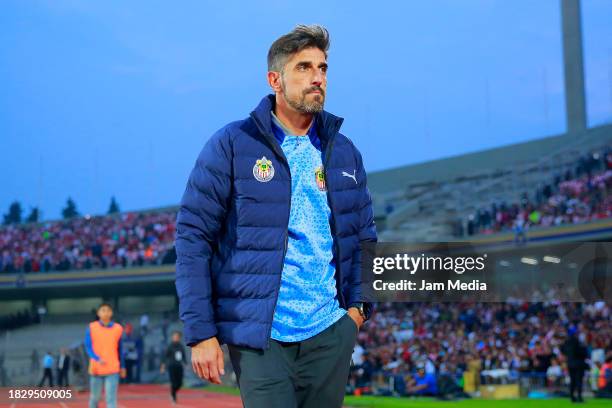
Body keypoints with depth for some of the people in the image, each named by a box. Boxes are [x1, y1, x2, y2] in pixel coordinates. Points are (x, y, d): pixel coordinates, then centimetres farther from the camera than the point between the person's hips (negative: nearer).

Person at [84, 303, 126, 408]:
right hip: (96, 369, 0)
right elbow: (88, 347, -5)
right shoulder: (91, 327, -1)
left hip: (112, 370, 0)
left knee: (111, 398, -9)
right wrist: (97, 359, -22)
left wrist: (122, 367, 12)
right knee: (94, 397, 10)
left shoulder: (118, 328, 4)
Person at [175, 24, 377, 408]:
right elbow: (193, 238, -6)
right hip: (260, 338, -4)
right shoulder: (231, 145, -5)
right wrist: (200, 332, -10)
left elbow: (364, 234, 19)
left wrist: (359, 303, 3)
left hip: (331, 333, 5)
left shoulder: (344, 152, 10)